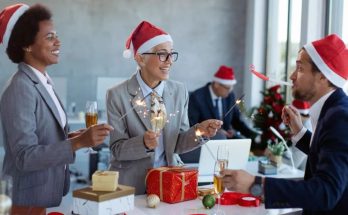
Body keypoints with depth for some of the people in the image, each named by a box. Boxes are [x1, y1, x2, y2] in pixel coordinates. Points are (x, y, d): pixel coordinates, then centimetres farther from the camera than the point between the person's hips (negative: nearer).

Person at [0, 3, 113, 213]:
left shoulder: (43, 82, 6)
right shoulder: (20, 88, -20)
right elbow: (25, 156, -23)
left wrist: (70, 137, -2)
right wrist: (78, 143, -29)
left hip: (47, 193, 8)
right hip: (29, 198, -8)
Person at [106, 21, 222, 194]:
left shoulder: (179, 92, 4)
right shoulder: (117, 95, -7)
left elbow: (177, 144, 5)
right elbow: (117, 149, -7)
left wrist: (198, 131, -12)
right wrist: (144, 143, -24)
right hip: (131, 185, -3)